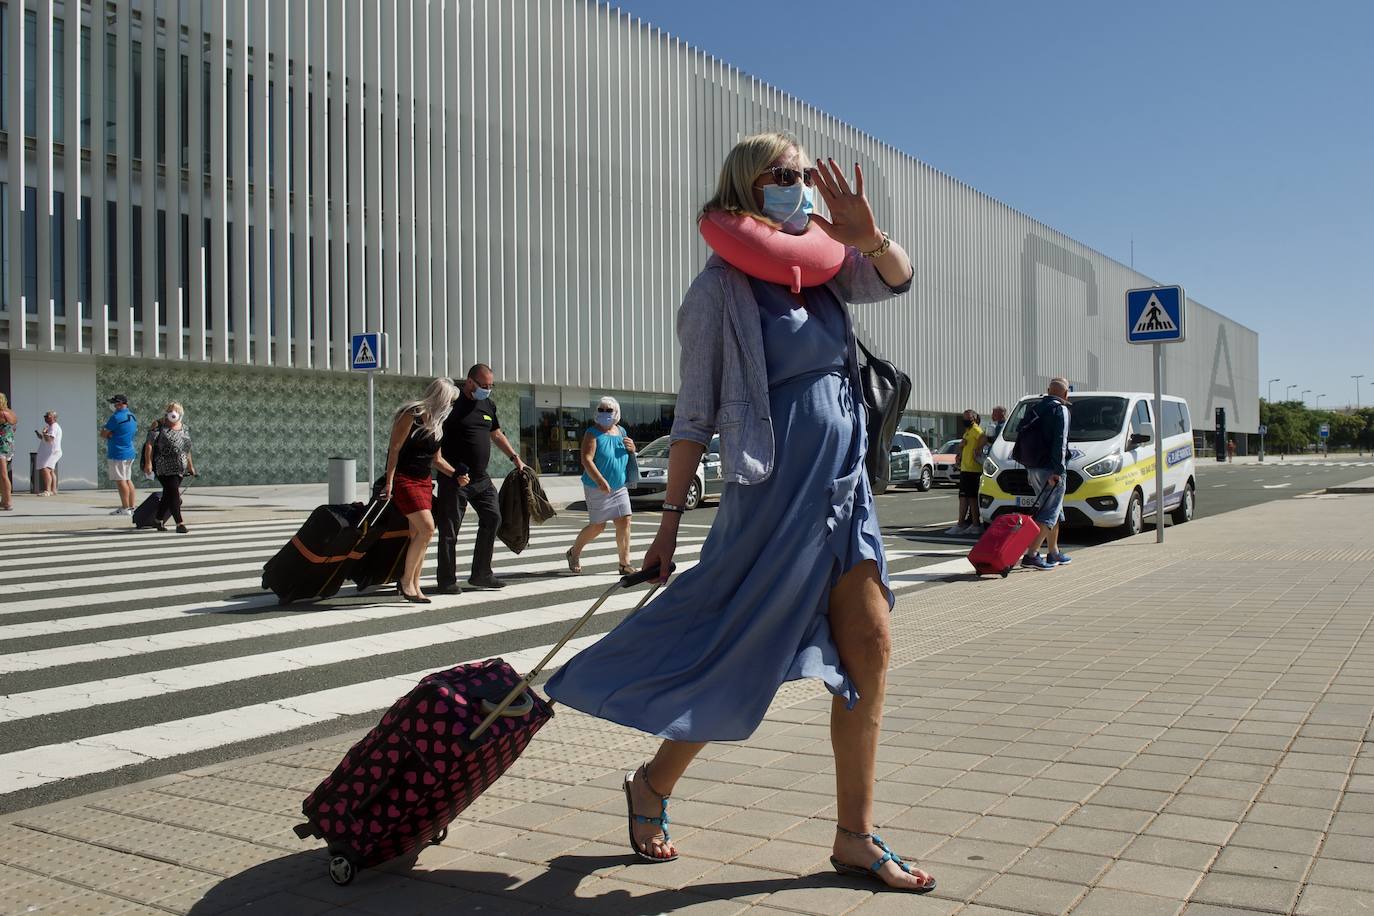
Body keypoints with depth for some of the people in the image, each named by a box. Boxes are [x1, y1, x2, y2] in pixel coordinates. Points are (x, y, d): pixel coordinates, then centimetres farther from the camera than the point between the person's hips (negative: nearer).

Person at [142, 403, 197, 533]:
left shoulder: (184, 428, 15)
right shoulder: (159, 426, -3)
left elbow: (187, 448, 23)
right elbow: (149, 444, -9)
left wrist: (190, 465, 23)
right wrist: (148, 462, -17)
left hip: (180, 468, 6)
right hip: (165, 467, -6)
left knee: (168, 495, 13)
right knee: (174, 494, -13)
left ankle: (160, 522, 26)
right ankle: (180, 524, -14)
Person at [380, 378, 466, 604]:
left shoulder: (437, 423, 12)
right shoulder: (411, 415, -12)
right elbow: (394, 449, -14)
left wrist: (456, 474, 4)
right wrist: (389, 482, -18)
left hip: (424, 481, 8)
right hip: (404, 479, -8)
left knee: (418, 534, 7)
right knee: (427, 528, -17)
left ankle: (414, 586, 14)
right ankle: (406, 579, -5)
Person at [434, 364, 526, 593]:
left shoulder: (488, 405, 12)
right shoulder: (452, 402, -10)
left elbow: (496, 434, 26)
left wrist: (515, 458, 21)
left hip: (481, 478, 7)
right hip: (454, 479, -7)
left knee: (492, 518, 2)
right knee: (449, 529, -1)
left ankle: (481, 574, 13)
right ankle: (447, 580, 7)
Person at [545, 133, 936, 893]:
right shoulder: (723, 287, -7)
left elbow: (895, 277, 3)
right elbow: (693, 413, -7)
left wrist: (868, 235, -18)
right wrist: (671, 517, -8)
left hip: (843, 487, 7)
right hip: (776, 491, -7)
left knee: (869, 654, 5)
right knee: (742, 662, -1)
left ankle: (854, 839, 17)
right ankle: (653, 785, 25)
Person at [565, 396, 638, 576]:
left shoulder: (621, 431, 12)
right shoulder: (593, 434, -9)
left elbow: (628, 459, 25)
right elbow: (586, 460, -20)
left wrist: (632, 449, 0)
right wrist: (600, 481, -31)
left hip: (620, 488, 6)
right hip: (597, 488, -6)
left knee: (624, 522, -3)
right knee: (598, 526, 1)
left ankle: (625, 564, 2)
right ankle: (574, 552, 25)